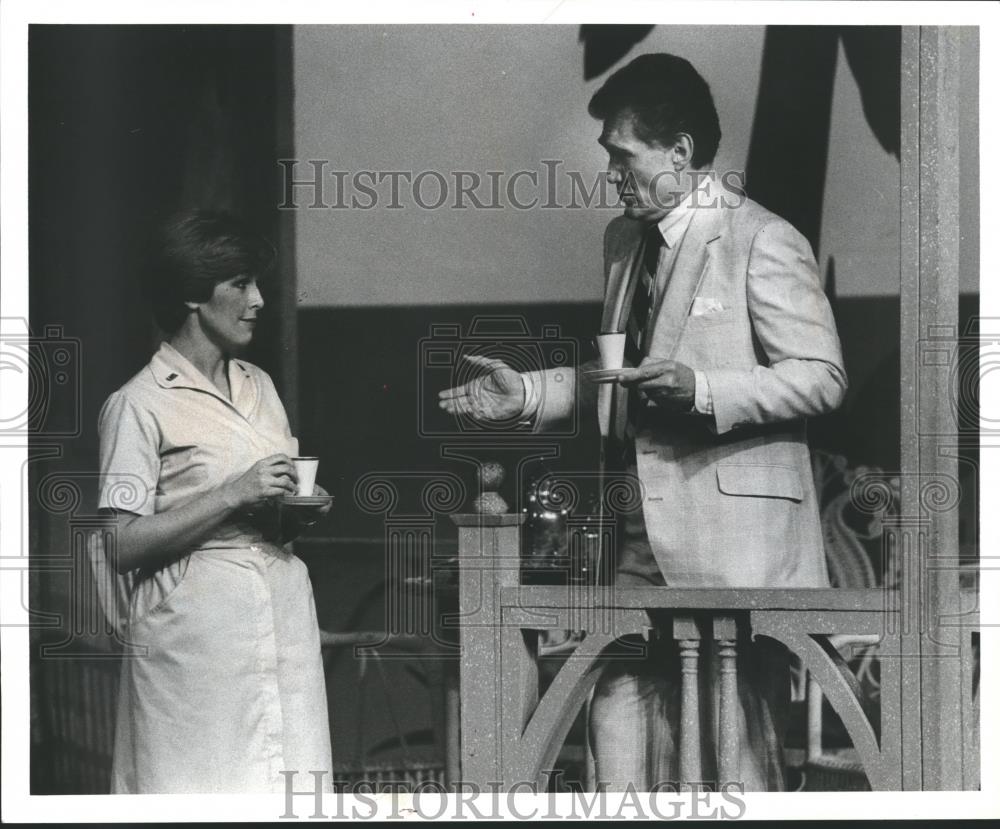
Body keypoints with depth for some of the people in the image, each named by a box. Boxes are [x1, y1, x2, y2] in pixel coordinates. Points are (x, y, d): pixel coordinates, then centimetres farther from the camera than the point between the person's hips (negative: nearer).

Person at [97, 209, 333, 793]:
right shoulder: (140, 405, -6)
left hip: (283, 625, 6)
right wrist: (233, 495, -17)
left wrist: (301, 510, 3)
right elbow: (123, 547, -13)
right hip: (196, 631, -6)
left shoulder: (259, 386, 16)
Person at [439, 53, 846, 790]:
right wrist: (528, 393, 12)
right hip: (641, 535, 8)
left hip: (730, 532, -8)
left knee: (735, 743, -4)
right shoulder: (626, 240, 17)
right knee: (621, 713, 6)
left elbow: (821, 376, -12)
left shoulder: (764, 242, -8)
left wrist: (700, 390, -23)